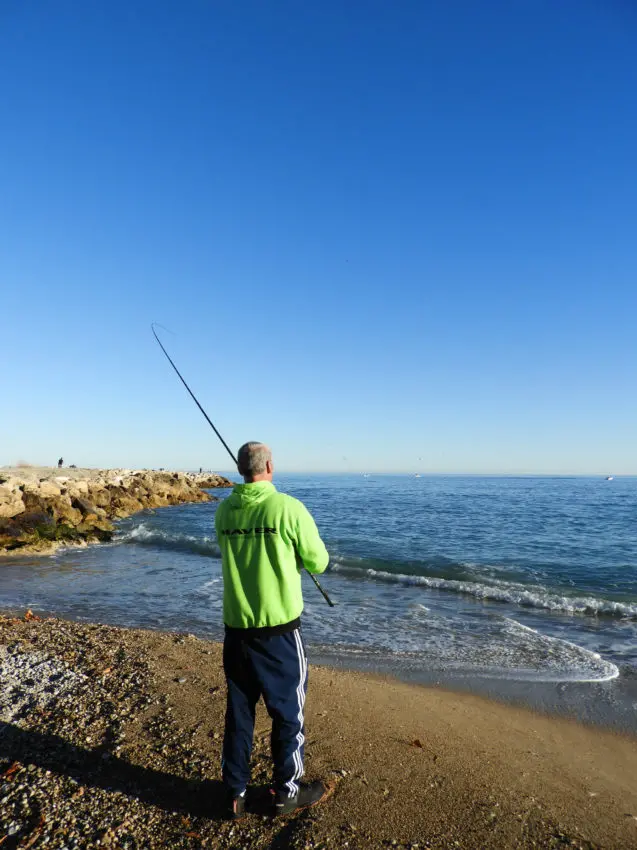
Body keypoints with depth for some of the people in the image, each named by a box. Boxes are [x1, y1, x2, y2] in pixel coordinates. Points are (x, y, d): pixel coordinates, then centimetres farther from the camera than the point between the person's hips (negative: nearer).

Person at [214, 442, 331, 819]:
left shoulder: (224, 511, -1)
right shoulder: (288, 507, -17)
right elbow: (318, 563, -7)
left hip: (236, 628, 5)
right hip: (279, 629, -4)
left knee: (238, 711, 19)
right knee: (288, 711, 15)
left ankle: (236, 794, 32)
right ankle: (287, 793, 31)